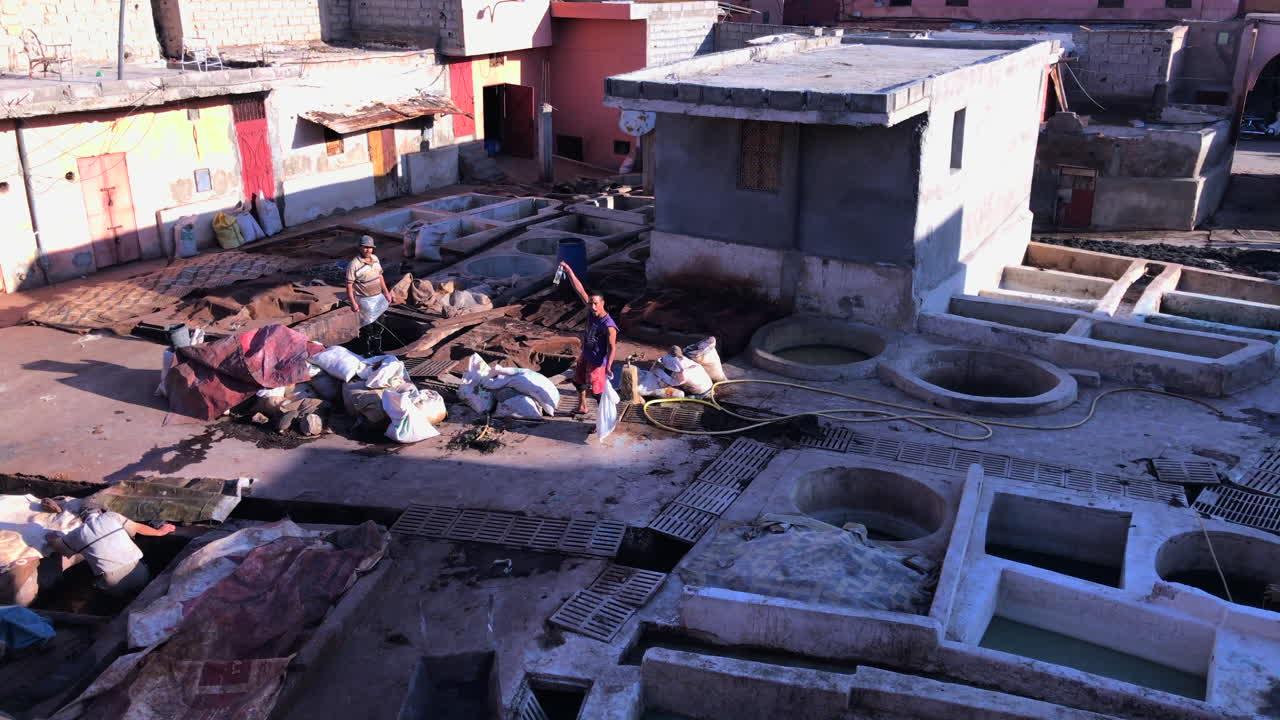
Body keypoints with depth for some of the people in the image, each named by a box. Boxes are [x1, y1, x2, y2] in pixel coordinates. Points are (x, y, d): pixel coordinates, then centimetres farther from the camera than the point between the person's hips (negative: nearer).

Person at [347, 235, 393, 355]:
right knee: (367, 327, 2)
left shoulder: (375, 258, 4)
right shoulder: (354, 265, -19)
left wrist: (386, 292, 16)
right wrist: (353, 303, -23)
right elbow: (349, 285, -18)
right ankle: (368, 352, 15)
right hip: (365, 300, -7)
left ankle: (377, 349, 32)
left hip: (379, 298, 7)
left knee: (378, 326, 17)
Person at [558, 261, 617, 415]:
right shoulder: (592, 311, -12)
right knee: (579, 381, 27)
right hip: (585, 356, 9)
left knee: (598, 391, -3)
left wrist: (608, 366, -40)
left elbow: (612, 347, -29)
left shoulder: (608, 326, -31)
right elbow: (580, 290, -10)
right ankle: (582, 407, 49)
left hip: (598, 362, -9)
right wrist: (569, 271, -14)